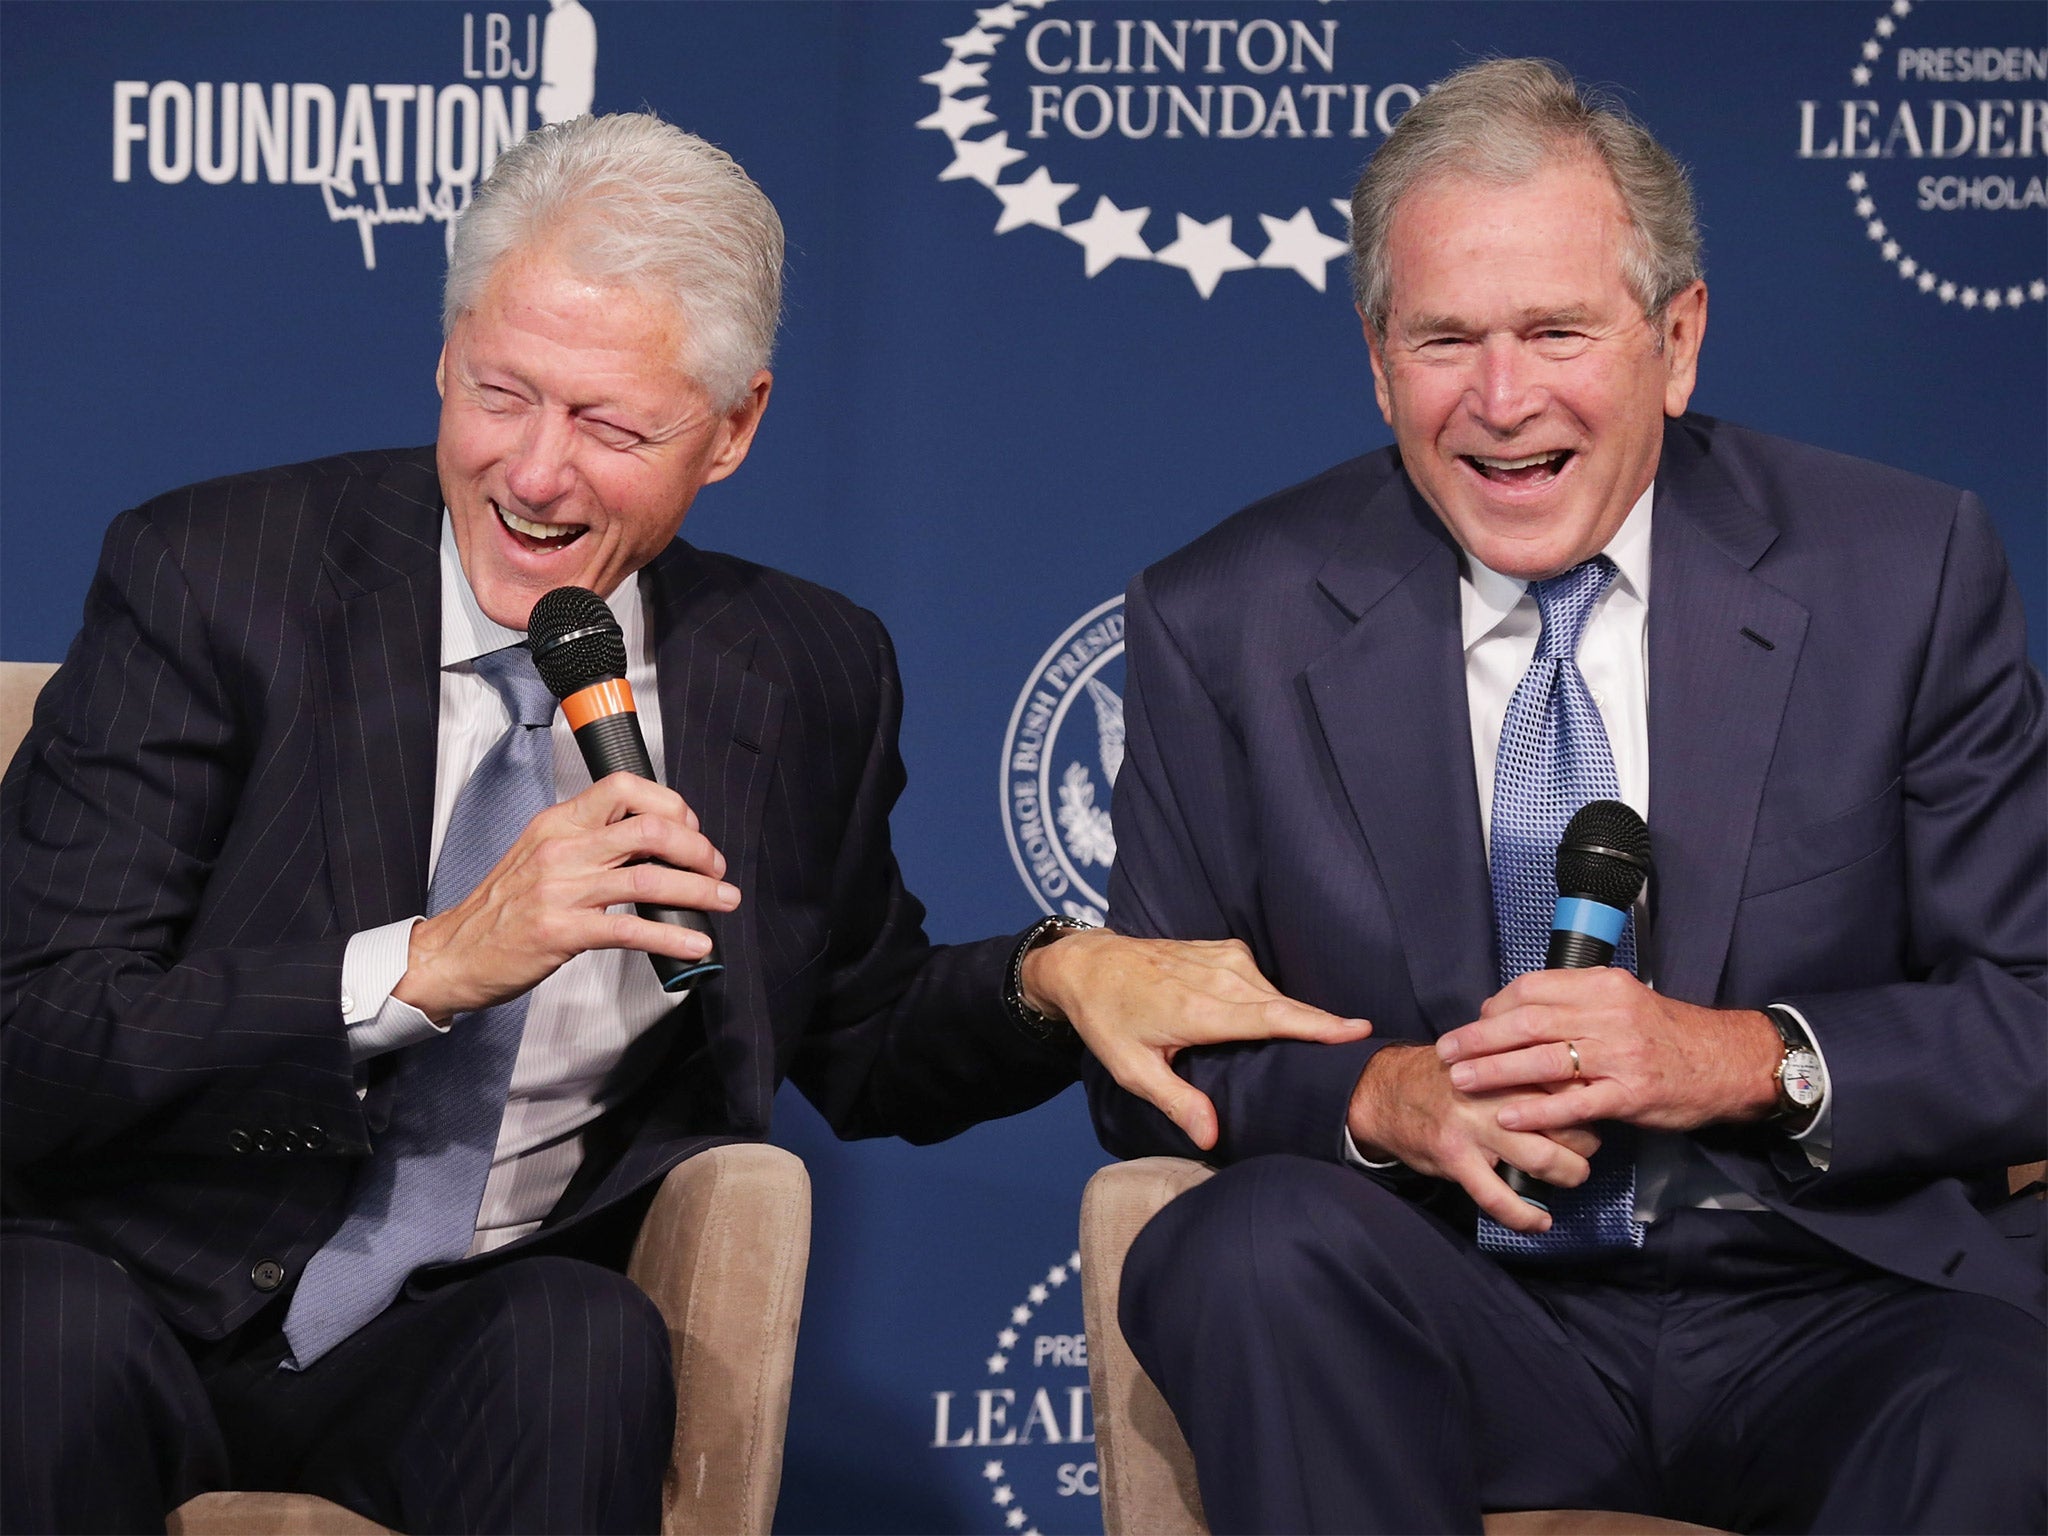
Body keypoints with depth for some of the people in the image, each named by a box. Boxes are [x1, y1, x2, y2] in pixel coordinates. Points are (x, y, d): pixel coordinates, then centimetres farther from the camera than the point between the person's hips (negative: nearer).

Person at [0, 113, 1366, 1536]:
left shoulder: (804, 681, 3)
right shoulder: (208, 577, -8)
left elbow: (861, 1050, 19)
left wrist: (1054, 978, -3)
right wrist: (426, 966, -28)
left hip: (475, 1333, 2)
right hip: (140, 1289, -2)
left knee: (583, 1346, -31)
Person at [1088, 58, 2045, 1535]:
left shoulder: (1905, 572, 1)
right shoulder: (1226, 625, 3)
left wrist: (1754, 1060, -16)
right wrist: (1377, 1096, -16)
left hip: (1826, 1317, -1)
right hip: (1452, 1325, 2)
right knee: (1255, 1239, -31)